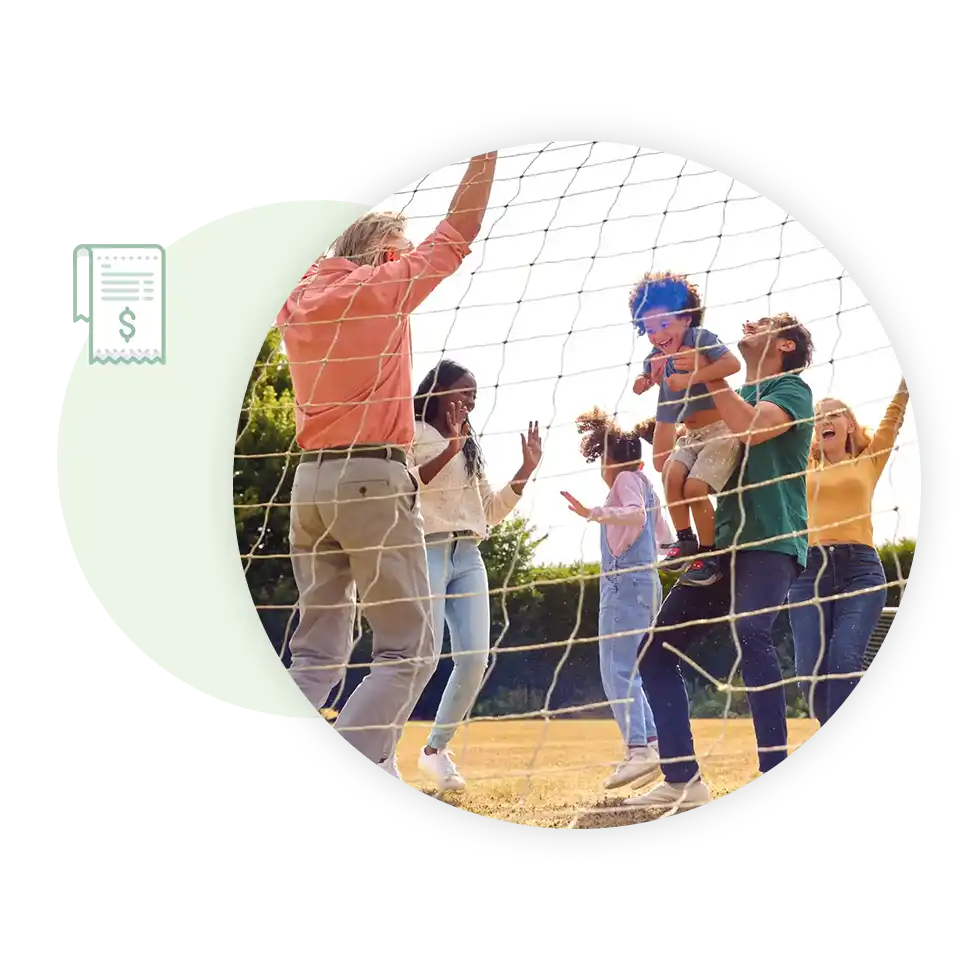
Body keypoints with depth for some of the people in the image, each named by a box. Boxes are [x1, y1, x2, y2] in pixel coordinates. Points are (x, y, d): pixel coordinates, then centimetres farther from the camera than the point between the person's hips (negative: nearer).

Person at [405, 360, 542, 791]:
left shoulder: (471, 446, 22)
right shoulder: (410, 434, 1)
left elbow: (490, 511, 20)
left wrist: (526, 470, 10)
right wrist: (448, 450, -22)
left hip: (468, 557, 7)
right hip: (425, 551, -7)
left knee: (475, 658, -4)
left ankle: (435, 749, 11)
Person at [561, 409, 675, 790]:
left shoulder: (627, 478, -3)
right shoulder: (645, 483, 21)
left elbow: (637, 515, -24)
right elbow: (665, 537, 31)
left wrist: (593, 513, -35)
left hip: (625, 582, -10)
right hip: (647, 580, 10)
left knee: (617, 670, -15)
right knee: (626, 672, 14)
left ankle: (638, 750, -25)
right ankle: (652, 744, 9)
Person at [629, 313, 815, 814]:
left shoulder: (790, 388, 1)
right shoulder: (736, 396, 24)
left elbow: (752, 428, -20)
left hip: (771, 542, -8)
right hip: (725, 545, 8)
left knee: (748, 633, -33)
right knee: (656, 649, 1)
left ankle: (776, 772, -32)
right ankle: (682, 781, 4)